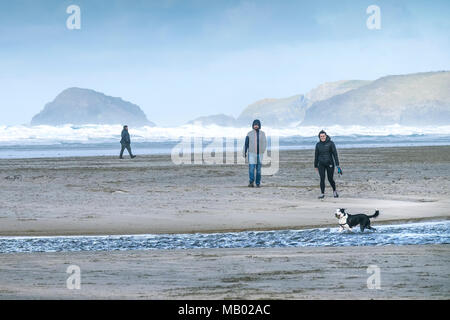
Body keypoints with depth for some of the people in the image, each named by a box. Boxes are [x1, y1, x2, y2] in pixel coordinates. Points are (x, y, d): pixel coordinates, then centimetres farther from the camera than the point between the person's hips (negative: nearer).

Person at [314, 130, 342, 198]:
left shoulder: (331, 143, -8)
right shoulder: (318, 144, 2)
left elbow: (335, 154, -10)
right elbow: (316, 155, 10)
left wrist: (337, 165, -16)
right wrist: (315, 166, 14)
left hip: (330, 164, -2)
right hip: (321, 164, 2)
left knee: (330, 179, 2)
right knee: (322, 178, -12)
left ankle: (334, 191, 29)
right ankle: (322, 194, -3)